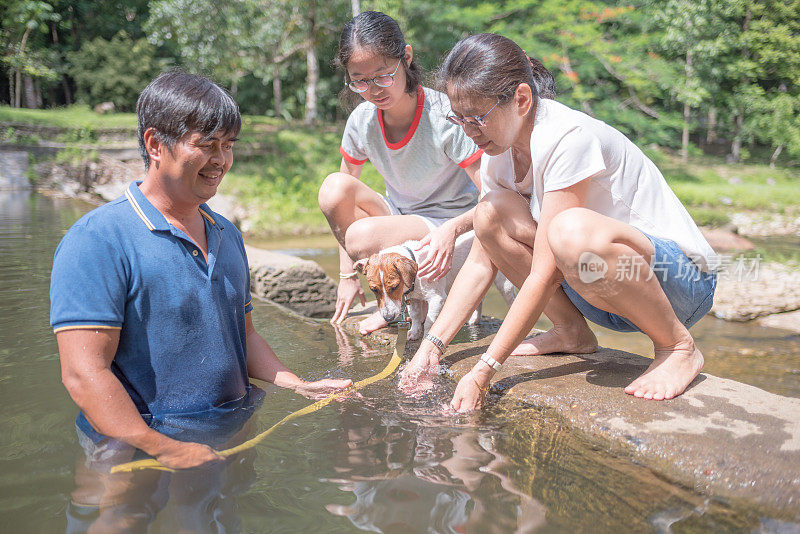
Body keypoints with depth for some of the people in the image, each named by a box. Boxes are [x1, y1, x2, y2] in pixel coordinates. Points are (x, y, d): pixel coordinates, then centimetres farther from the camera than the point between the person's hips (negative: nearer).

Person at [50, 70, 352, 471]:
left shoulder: (227, 235, 16)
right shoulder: (96, 240, -10)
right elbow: (84, 373, -17)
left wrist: (299, 386, 4)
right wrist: (165, 451, -24)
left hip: (234, 436, 7)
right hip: (139, 453, -6)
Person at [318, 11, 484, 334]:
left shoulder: (446, 116, -22)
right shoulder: (361, 121, -7)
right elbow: (343, 197, 3)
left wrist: (453, 228, -41)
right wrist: (347, 275, -1)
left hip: (450, 224, -6)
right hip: (400, 217, 6)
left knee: (363, 235, -32)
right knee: (334, 187, -20)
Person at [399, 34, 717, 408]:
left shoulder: (570, 138, -25)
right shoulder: (499, 152, 0)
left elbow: (544, 274, -27)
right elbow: (481, 262, 1)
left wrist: (483, 371, -27)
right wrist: (432, 344, -9)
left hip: (683, 279, -7)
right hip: (606, 296, 7)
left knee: (572, 229, -38)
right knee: (491, 213, -10)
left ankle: (678, 347, -15)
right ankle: (571, 332, 3)